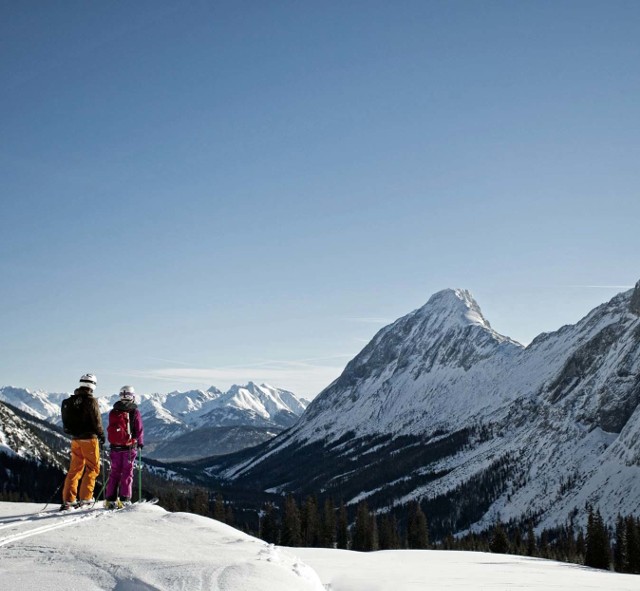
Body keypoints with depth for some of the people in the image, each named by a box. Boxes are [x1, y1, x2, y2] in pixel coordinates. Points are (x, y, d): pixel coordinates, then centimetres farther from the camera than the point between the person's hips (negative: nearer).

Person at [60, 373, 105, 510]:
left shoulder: (70, 401, 6)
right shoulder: (90, 400, -14)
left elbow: (66, 421, 11)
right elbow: (96, 420, -13)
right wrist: (101, 434, 2)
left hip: (75, 439, 6)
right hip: (89, 438, -6)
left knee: (75, 469, 11)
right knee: (92, 468, 4)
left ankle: (68, 499, 8)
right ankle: (85, 497, -2)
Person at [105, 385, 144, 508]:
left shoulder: (113, 412, 5)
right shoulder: (134, 411, -8)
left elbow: (110, 429, 13)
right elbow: (139, 429, -4)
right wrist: (140, 443, 12)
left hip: (115, 447, 4)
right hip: (129, 447, -4)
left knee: (114, 473, 10)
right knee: (127, 473, 3)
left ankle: (111, 499, 8)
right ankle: (124, 499, -1)